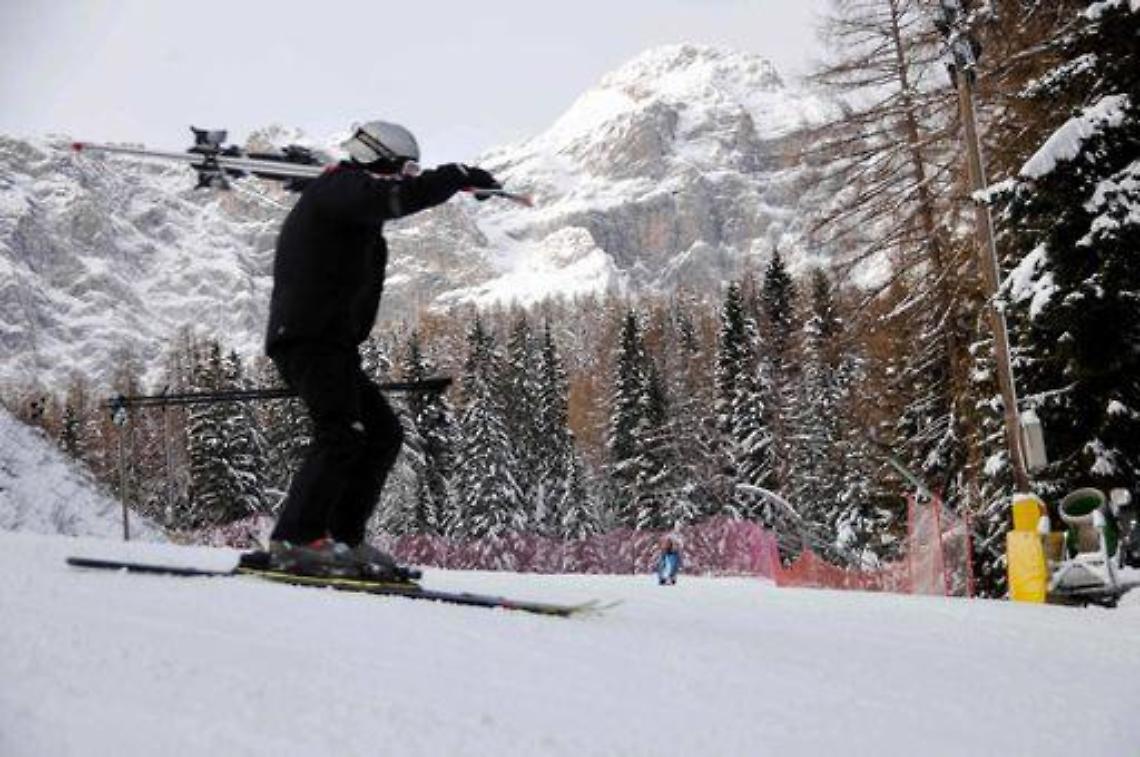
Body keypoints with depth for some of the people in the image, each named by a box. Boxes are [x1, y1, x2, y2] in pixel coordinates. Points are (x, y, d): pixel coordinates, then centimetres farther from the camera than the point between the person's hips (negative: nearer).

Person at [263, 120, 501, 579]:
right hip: (309, 338, -11)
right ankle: (294, 542, -23)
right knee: (342, 434, -22)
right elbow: (401, 197, -21)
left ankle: (344, 540, 7)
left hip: (330, 343, 11)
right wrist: (461, 176, -12)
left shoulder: (351, 209, 28)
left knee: (383, 433, 8)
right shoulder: (342, 188, -5)